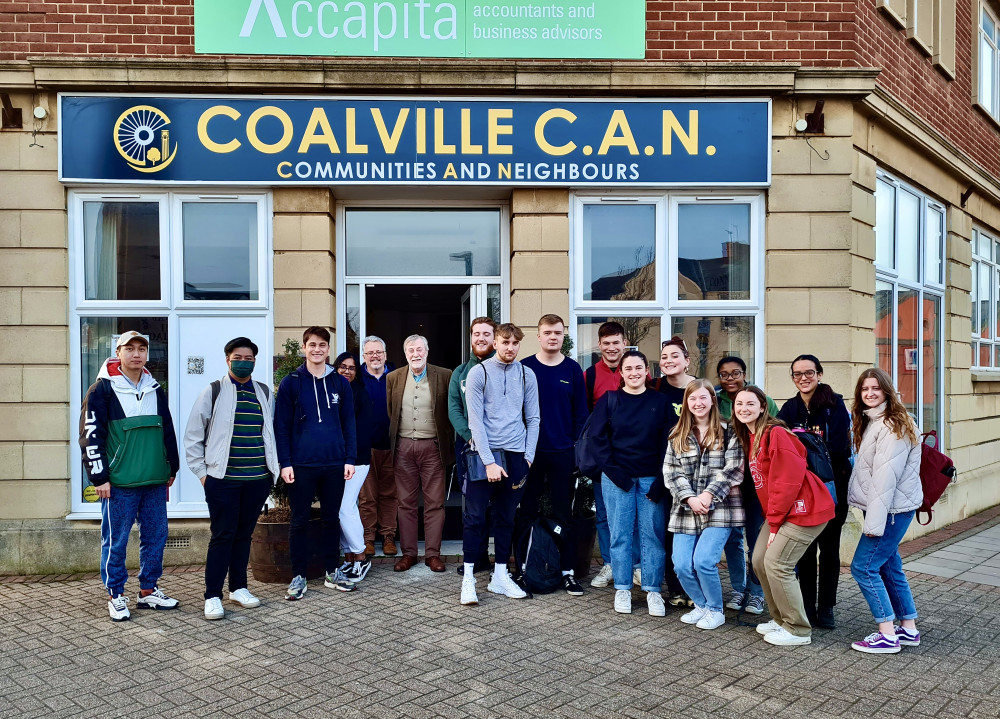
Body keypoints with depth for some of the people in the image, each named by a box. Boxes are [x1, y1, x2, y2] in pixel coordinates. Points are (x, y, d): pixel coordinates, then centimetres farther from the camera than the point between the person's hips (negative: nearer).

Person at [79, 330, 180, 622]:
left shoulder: (155, 390, 12)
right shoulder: (102, 390, -4)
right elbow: (91, 435, -7)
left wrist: (172, 468, 18)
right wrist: (99, 477, -10)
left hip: (155, 481, 5)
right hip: (119, 483, -5)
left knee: (156, 536, 10)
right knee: (115, 540, 3)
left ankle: (148, 591, 23)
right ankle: (116, 596, 18)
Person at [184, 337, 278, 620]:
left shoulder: (264, 393, 11)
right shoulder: (213, 392, 0)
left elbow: (273, 433, 18)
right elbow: (193, 436, 2)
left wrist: (274, 468, 12)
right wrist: (201, 472, -3)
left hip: (258, 480, 4)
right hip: (222, 480, -4)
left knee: (244, 534, 12)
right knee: (222, 536, -2)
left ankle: (238, 587, 24)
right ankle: (212, 596, 8)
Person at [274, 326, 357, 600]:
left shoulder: (340, 383, 7)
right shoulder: (291, 383, 1)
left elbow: (349, 423, 8)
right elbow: (281, 426, -1)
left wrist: (350, 459, 1)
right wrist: (285, 462, -8)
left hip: (334, 464, 2)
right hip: (301, 464, -2)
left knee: (332, 518, 12)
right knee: (299, 521, 5)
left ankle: (332, 572, 24)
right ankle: (298, 577, 16)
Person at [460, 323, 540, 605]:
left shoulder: (527, 375, 7)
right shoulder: (478, 373, -3)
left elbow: (533, 419, 9)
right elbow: (475, 421, -8)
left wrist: (528, 457, 0)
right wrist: (490, 462, -13)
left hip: (515, 455, 3)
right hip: (484, 454, -3)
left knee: (506, 519, 11)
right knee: (475, 518, -1)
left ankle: (500, 576, 22)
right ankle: (468, 579, 9)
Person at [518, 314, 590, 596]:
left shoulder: (573, 369, 4)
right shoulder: (524, 368, 1)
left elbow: (580, 412, 5)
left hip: (563, 453, 1)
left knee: (564, 515, 7)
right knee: (526, 514, 8)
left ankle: (567, 572, 16)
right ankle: (522, 569, 19)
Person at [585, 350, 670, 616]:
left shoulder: (659, 402, 5)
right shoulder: (609, 400, 4)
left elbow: (667, 443, 2)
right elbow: (596, 437, 1)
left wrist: (661, 481, -6)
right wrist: (613, 471, -9)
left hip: (651, 478, 0)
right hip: (617, 477, 0)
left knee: (653, 533, 3)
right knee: (620, 533, 4)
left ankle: (652, 590, 14)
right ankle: (622, 589, 16)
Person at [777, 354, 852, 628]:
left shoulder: (835, 404, -6)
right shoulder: (789, 408, 5)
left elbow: (838, 447, -16)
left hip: (832, 485, -3)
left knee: (829, 548, 6)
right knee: (805, 549, 7)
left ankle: (826, 608, 17)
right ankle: (807, 606, 17)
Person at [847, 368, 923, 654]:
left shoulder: (893, 426, -16)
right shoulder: (870, 422, 13)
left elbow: (886, 477, -22)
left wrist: (875, 522, -23)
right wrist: (872, 517, 10)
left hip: (893, 509, -9)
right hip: (880, 508, 9)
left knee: (864, 567, -7)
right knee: (889, 567, 15)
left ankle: (888, 635, 1)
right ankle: (908, 629, 26)